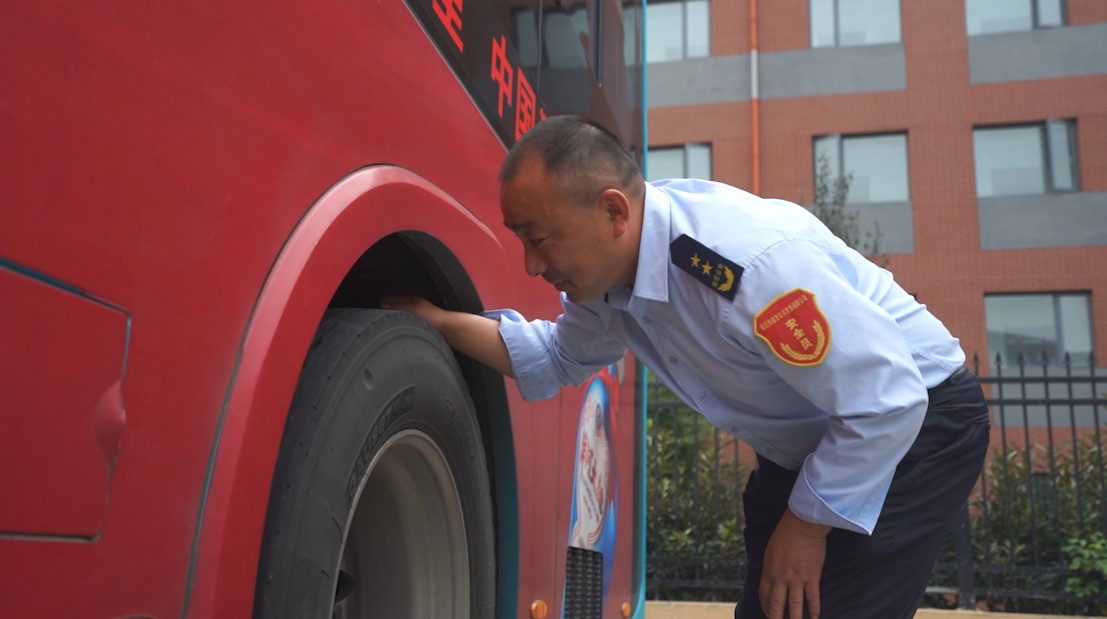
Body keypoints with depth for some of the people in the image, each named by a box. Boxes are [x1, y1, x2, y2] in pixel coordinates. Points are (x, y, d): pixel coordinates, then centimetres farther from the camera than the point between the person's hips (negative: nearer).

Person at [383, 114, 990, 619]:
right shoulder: (605, 269, -9)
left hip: (917, 421, -8)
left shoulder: (752, 261, -36)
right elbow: (561, 356, 10)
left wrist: (806, 528, -19)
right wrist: (443, 322, -3)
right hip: (804, 444, 8)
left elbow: (888, 401, -30)